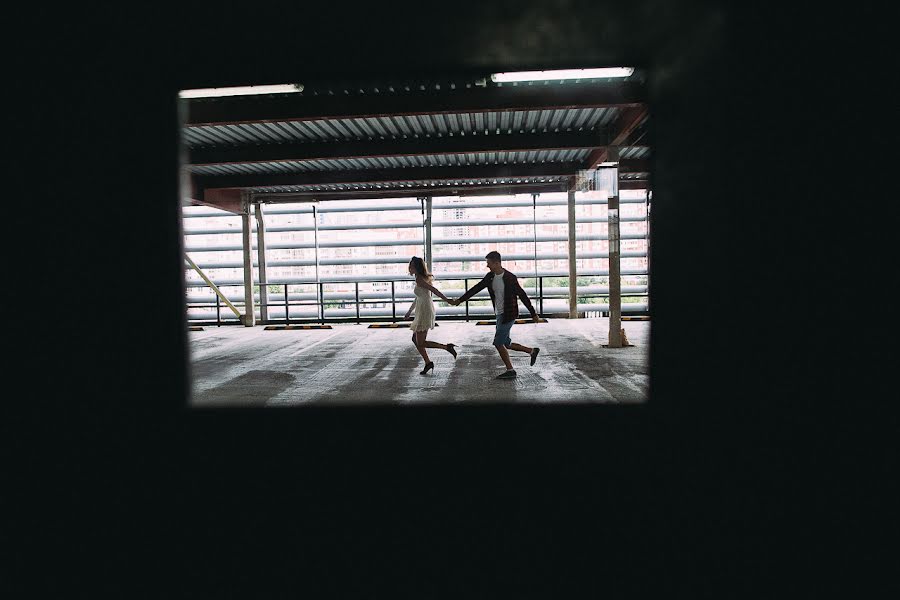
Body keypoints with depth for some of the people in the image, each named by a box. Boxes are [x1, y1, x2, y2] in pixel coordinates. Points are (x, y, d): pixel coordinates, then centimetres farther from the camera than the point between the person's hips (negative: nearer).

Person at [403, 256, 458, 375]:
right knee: (415, 339, 16)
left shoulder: (419, 279, -14)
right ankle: (428, 363, 19)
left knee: (420, 343, -4)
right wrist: (409, 311, 29)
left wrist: (447, 300, -27)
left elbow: (434, 289, -22)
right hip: (423, 311, 10)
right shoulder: (422, 278, 15)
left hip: (424, 311, -10)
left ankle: (447, 347, -7)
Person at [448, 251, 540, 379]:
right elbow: (476, 288, 10)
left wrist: (534, 314, -8)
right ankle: (532, 351, 27)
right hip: (499, 315, 8)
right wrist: (459, 300, 7)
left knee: (498, 343, -6)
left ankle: (510, 371, 5)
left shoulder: (510, 278, -16)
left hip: (508, 315, -8)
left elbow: (523, 296, -11)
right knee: (506, 344, 12)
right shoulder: (490, 276, 4)